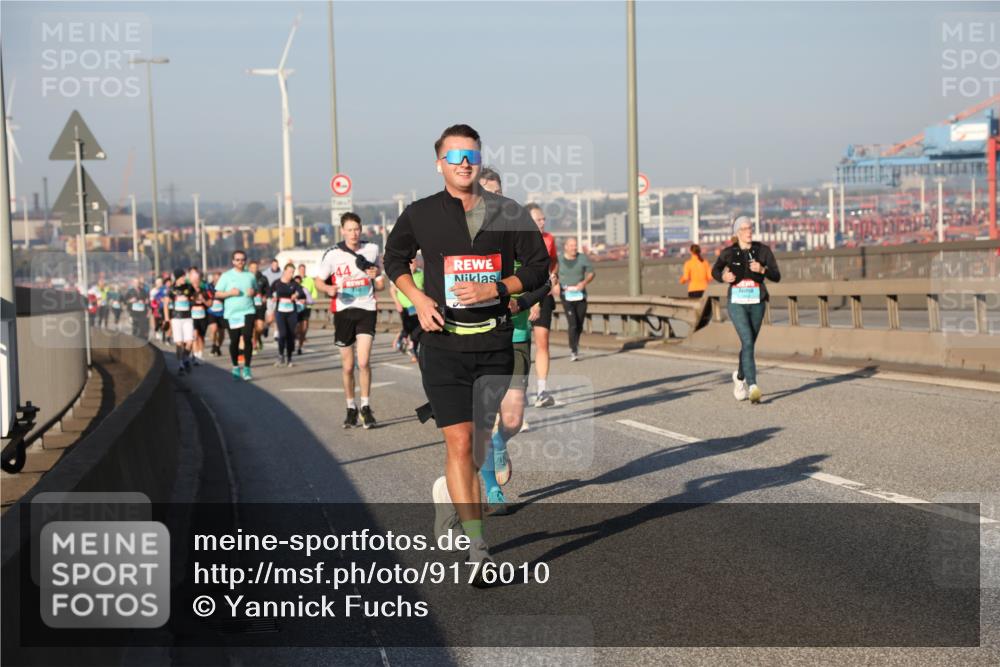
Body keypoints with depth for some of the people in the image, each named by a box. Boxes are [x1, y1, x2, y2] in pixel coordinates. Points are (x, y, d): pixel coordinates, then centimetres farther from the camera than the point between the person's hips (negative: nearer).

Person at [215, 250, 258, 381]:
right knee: (234, 341, 6)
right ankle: (235, 367, 25)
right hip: (231, 313, -1)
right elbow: (217, 294, 1)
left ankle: (246, 368, -7)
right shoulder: (226, 276, 1)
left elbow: (256, 290, 21)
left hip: (248, 311, 1)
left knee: (247, 338, -11)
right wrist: (230, 293, -15)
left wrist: (253, 292, -2)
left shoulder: (250, 276, 9)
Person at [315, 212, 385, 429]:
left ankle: (366, 407, -1)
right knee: (347, 366, 6)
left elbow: (381, 285, 16)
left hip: (366, 309, 0)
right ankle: (351, 409, 22)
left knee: (364, 362, -14)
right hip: (343, 311, 0)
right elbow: (319, 280, 7)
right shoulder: (333, 254, -1)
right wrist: (329, 289, -14)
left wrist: (376, 277, -8)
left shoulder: (372, 250, 6)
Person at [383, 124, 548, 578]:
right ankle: (476, 549, -8)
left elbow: (538, 267, 5)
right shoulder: (420, 215, 2)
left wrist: (492, 289, -11)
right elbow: (394, 259, 18)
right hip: (443, 341, -2)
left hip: (494, 341, 2)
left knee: (481, 444, 13)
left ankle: (448, 492, 44)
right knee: (460, 443, -10)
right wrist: (418, 298, 1)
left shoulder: (507, 214, 2)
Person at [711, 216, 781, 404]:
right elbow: (715, 271, 15)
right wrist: (723, 277, -9)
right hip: (737, 303, -3)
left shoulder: (763, 250, -2)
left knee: (749, 344, 15)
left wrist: (762, 270, -24)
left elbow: (777, 276, -4)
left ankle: (739, 377, 44)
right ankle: (752, 387, -25)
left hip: (757, 304, 3)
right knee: (747, 342, -20)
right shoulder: (728, 253, -3)